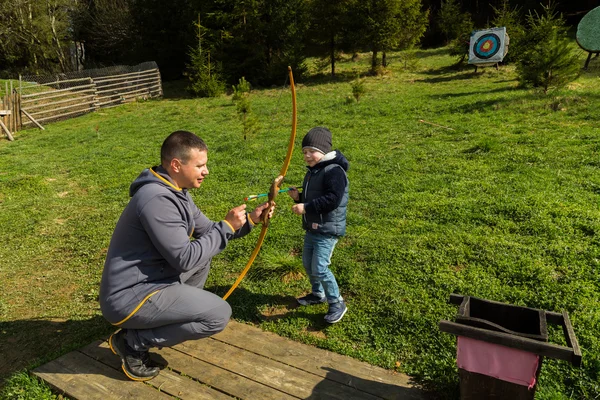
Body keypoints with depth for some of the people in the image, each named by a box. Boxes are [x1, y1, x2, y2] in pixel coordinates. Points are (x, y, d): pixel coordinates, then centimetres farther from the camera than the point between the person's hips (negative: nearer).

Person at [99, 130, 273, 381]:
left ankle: (176, 316, 18)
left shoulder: (175, 191, 7)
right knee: (219, 314, -13)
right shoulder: (157, 199, -25)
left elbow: (206, 231, 12)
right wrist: (227, 226, -18)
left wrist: (248, 220, 0)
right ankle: (133, 341, -1)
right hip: (130, 298, -10)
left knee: (204, 255, 17)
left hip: (146, 281, 10)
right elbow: (185, 259, -25)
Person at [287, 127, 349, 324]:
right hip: (312, 227, 10)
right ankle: (318, 294, 40)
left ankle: (337, 303, 8)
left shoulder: (334, 171, -18)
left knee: (319, 267, -11)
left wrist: (306, 207, -27)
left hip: (327, 230, -10)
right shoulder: (311, 173, 14)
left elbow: (333, 199, -28)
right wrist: (299, 197, 0)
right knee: (308, 263, 18)